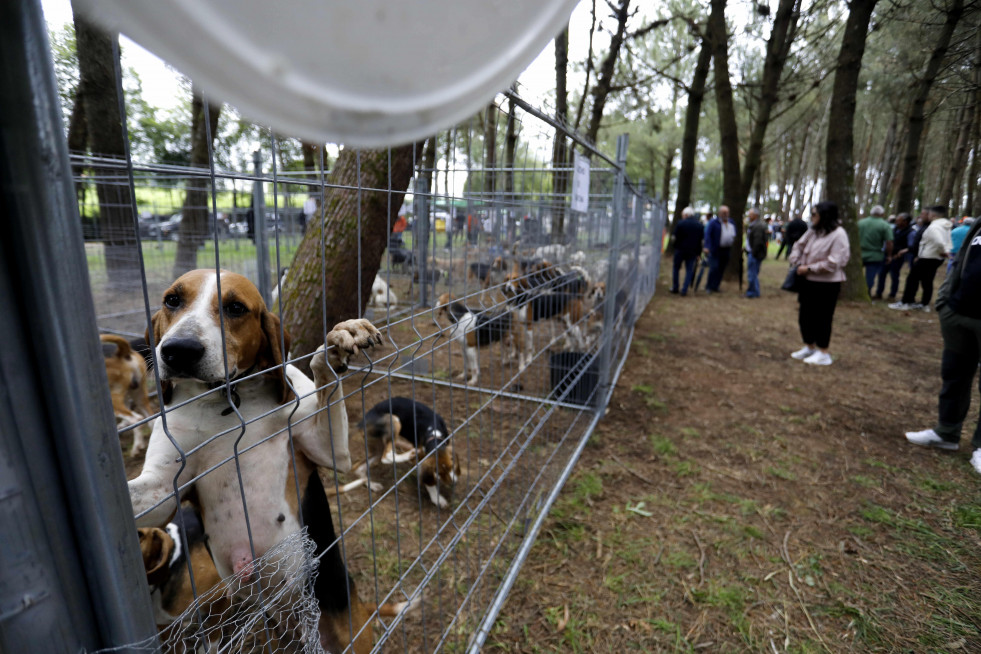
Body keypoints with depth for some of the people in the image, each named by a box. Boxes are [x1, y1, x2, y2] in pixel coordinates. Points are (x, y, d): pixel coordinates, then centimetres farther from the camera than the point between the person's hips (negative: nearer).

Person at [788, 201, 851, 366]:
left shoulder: (838, 235, -15)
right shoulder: (812, 231, 6)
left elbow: (832, 263, -21)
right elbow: (799, 246, 17)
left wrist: (809, 268, -17)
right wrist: (796, 263, 0)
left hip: (827, 284, -8)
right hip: (808, 281, 8)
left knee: (822, 318, 1)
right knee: (805, 315, 14)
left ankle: (823, 354, 15)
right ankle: (809, 347, 31)